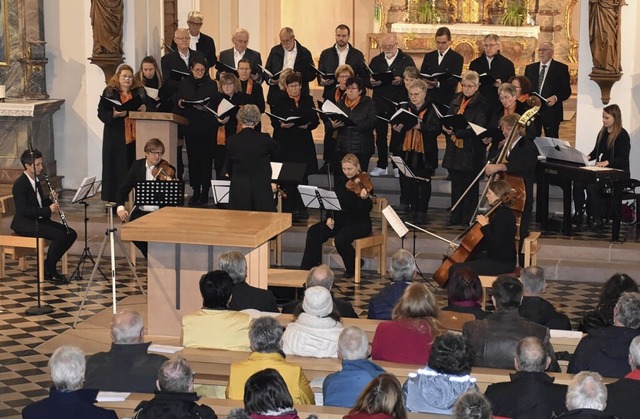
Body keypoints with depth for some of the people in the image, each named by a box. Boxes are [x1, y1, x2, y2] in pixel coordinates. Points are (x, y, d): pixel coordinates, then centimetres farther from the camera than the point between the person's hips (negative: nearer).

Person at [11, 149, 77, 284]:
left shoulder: (35, 181, 12)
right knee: (59, 235, -27)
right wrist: (48, 209, -26)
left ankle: (50, 265, 5)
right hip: (24, 224, -9)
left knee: (71, 234, -4)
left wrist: (50, 199, 0)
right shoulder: (20, 184, -16)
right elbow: (24, 210, -23)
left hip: (39, 220, 9)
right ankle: (48, 270, -10)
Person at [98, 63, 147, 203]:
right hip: (115, 135, -3)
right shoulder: (109, 92, 2)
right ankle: (114, 198, 3)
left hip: (135, 134, 3)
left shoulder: (139, 91, 12)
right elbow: (101, 113, -3)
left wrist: (145, 108, -4)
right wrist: (114, 114, -21)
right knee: (116, 167, -2)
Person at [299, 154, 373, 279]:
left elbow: (366, 210, -20)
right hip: (340, 219, 6)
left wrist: (364, 198, -40)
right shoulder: (340, 181, 8)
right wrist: (330, 217, -1)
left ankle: (354, 266, -4)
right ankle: (306, 268, -13)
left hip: (359, 222, -6)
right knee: (314, 232, -17)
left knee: (340, 239, -33)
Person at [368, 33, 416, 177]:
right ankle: (381, 166, 15)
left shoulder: (406, 60, 1)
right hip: (379, 103, 3)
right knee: (380, 135, 7)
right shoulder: (376, 61, 12)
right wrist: (371, 82, -13)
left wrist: (401, 81, -23)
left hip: (399, 103, -3)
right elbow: (367, 80, 10)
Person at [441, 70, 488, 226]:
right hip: (454, 149, 6)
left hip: (471, 151, -6)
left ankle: (468, 218, 9)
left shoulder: (481, 104, -8)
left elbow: (478, 127, -17)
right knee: (456, 183, 10)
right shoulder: (456, 100, 12)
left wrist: (457, 129, -27)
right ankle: (456, 216, 18)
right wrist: (446, 127, -7)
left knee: (470, 184, 2)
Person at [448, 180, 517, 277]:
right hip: (494, 256, 11)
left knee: (455, 269, -19)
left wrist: (485, 225, -20)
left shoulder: (502, 215, -20)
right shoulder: (499, 212, 11)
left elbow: (495, 243, -27)